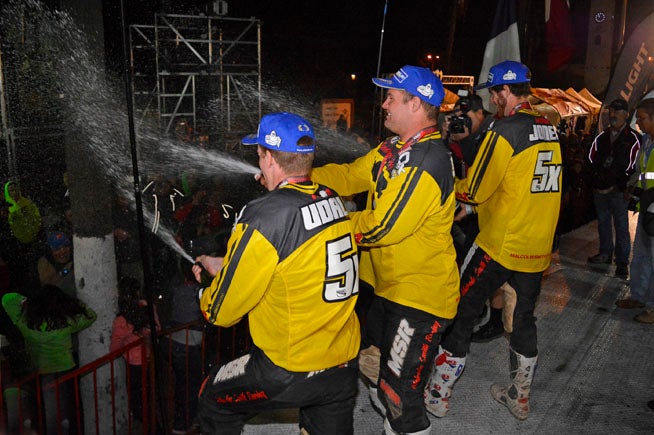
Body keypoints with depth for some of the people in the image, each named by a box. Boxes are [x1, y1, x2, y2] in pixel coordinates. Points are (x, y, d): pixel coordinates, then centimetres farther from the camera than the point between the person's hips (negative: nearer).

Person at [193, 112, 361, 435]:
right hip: (345, 362, 7)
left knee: (213, 399, 19)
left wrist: (206, 300, 12)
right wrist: (223, 266, 22)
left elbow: (220, 310, -11)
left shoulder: (266, 214, -22)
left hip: (292, 372, -6)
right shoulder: (332, 200, 0)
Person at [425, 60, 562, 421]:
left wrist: (456, 185, 6)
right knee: (524, 317, 19)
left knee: (460, 312, 5)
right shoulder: (549, 130, 8)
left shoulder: (505, 130, -16)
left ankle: (438, 395, 15)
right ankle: (519, 397, 33)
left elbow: (474, 191, -15)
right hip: (538, 248, 7)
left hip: (500, 245, -7)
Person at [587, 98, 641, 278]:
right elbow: (592, 158, 14)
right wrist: (596, 179, 2)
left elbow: (633, 167, -7)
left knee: (621, 226, -2)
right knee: (603, 223, 16)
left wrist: (625, 187, -12)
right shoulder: (602, 136, 12)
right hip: (600, 189, 6)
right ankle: (605, 253, 30)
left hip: (618, 191, -5)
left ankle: (622, 262, 5)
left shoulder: (633, 138, -4)